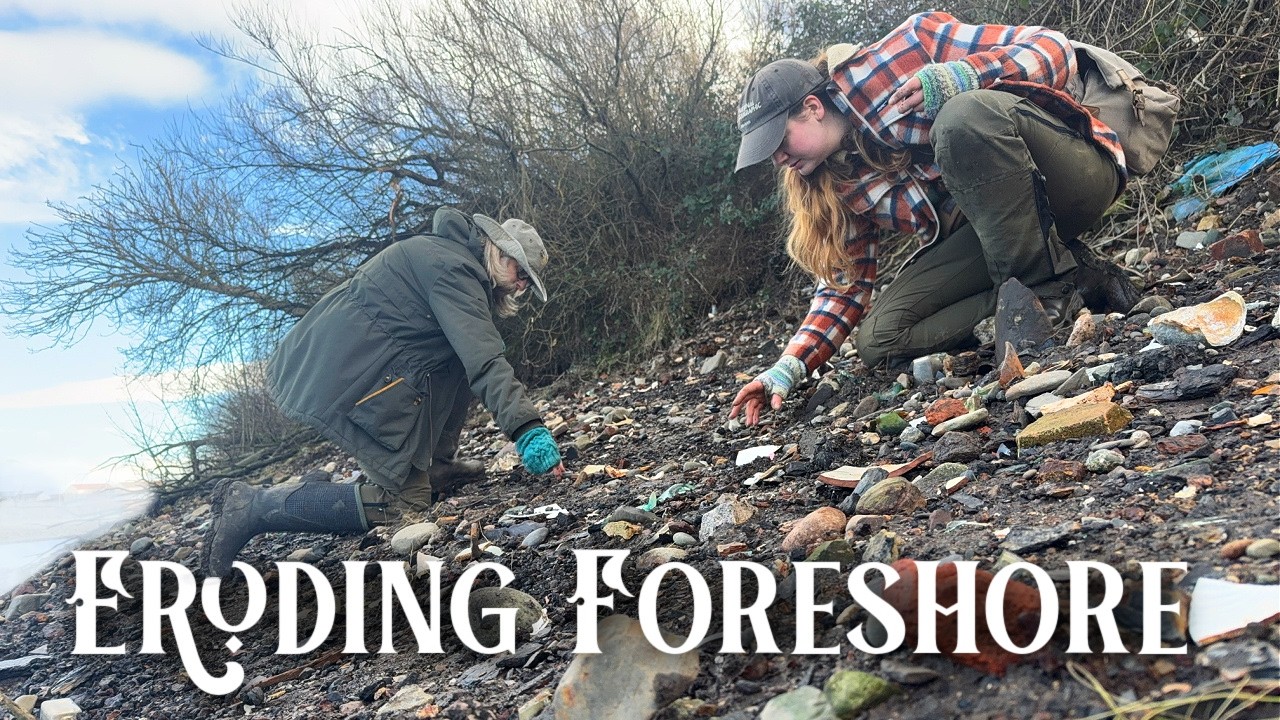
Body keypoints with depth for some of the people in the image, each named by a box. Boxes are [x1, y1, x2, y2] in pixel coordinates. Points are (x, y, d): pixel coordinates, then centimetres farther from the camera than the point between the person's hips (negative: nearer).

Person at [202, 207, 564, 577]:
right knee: (403, 500, -6)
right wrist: (527, 428, -31)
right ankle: (252, 506, -7)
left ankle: (436, 465, 21)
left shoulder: (445, 250, 17)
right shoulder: (455, 270, -13)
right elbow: (484, 361, -26)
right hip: (354, 379, -10)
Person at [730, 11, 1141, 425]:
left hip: (1076, 177, -6)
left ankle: (1053, 285, -18)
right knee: (878, 339, -11)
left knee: (965, 113, -33)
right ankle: (1079, 278, -8)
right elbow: (844, 283, 7)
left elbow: (1053, 48, -12)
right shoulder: (832, 183, 5)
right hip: (989, 234, 6)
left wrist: (962, 76, -30)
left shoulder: (905, 51, -12)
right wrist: (789, 367, -4)